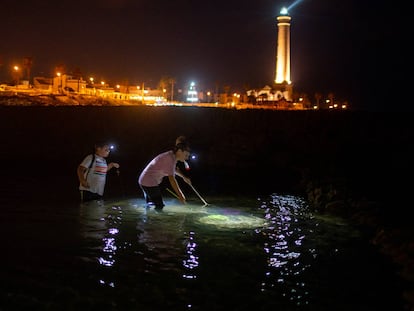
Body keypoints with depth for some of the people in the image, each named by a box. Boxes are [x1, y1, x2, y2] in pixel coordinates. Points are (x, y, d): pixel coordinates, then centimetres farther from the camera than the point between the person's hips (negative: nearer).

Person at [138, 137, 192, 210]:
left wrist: (184, 177, 27)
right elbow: (172, 179, -29)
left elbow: (174, 169, 29)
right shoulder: (170, 159, -24)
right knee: (159, 206, -10)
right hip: (149, 183, -10)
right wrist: (180, 195, -29)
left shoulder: (172, 156, 5)